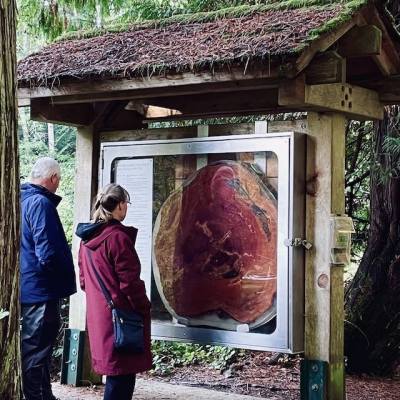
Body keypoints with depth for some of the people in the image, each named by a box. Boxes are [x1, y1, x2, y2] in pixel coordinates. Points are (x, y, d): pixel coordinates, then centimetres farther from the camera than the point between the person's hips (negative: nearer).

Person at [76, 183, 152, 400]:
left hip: (97, 314, 8)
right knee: (121, 374, -2)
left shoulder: (87, 238, 8)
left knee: (114, 369, 17)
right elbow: (129, 282, -17)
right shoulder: (118, 237, -17)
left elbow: (84, 279, 16)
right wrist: (144, 308, -7)